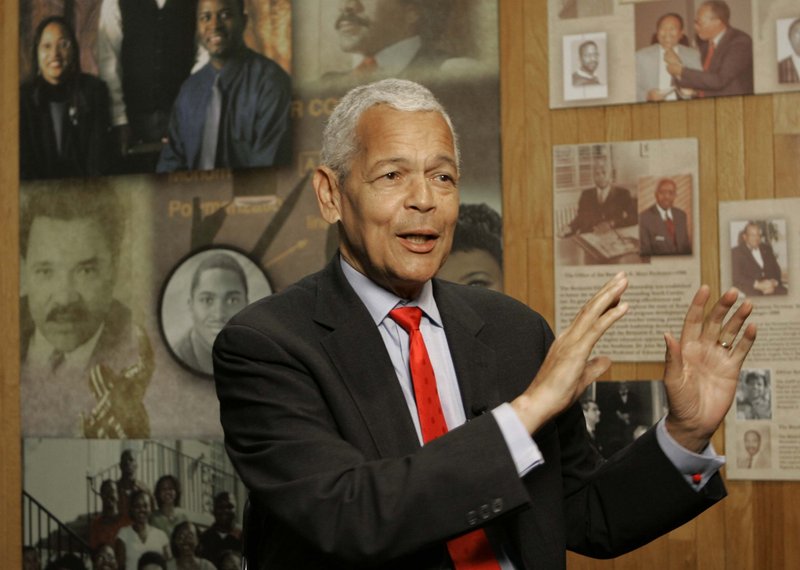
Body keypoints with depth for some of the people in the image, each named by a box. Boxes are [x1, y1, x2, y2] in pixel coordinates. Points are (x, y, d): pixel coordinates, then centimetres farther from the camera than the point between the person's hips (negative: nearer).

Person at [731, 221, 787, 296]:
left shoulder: (767, 248, 20)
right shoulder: (736, 252, 4)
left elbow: (777, 270, 17)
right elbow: (737, 277, -6)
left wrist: (773, 283, -6)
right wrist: (758, 285, -17)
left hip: (772, 287, 4)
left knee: (784, 292, -26)